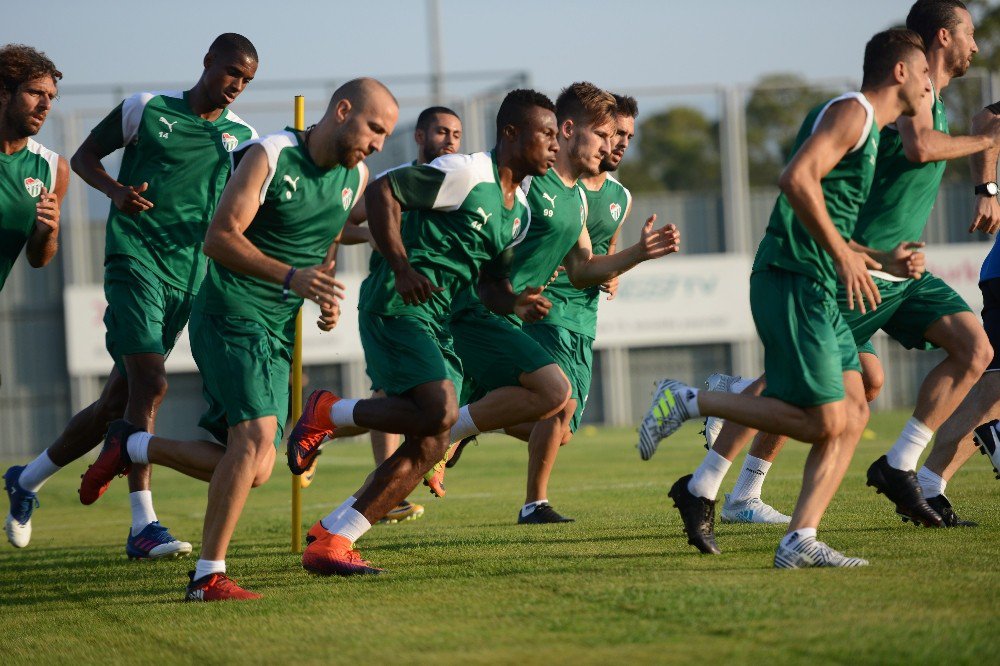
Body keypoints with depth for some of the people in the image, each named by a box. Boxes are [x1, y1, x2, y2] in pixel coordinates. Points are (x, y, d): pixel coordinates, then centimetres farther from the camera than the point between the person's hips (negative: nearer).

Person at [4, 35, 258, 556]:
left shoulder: (242, 137, 11)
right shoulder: (147, 109, 2)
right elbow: (84, 156, 10)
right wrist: (114, 190, -10)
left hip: (188, 276, 4)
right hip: (134, 256, -4)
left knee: (119, 401, 6)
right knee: (149, 383, -19)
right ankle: (142, 526, -19)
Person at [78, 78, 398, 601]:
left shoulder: (356, 177, 10)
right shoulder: (270, 156, -12)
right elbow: (219, 237, -17)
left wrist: (326, 297, 7)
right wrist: (291, 277, -28)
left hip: (278, 332, 8)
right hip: (230, 315, -8)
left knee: (253, 470, 2)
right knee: (256, 436, -24)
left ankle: (132, 446, 21)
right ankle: (208, 576, -19)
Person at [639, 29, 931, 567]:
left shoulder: (865, 125, 24)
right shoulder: (850, 111, -7)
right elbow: (797, 179, -22)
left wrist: (884, 261, 20)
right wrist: (843, 255, -20)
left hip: (817, 290, 10)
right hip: (792, 282, -10)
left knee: (853, 414, 1)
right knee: (824, 420, -13)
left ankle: (800, 542, -3)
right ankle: (687, 401, -4)